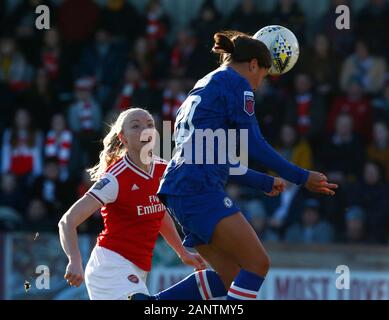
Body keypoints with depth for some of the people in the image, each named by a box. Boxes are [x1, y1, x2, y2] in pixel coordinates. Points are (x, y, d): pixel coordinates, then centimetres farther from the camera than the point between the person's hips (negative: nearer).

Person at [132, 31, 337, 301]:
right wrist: (302, 178, -2)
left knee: (232, 275, 7)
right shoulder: (236, 83, 0)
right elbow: (254, 146, -8)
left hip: (179, 192, 10)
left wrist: (263, 182, 42)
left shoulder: (203, 87, 28)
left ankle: (150, 303, 1)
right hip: (201, 190, -10)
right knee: (257, 263, -13)